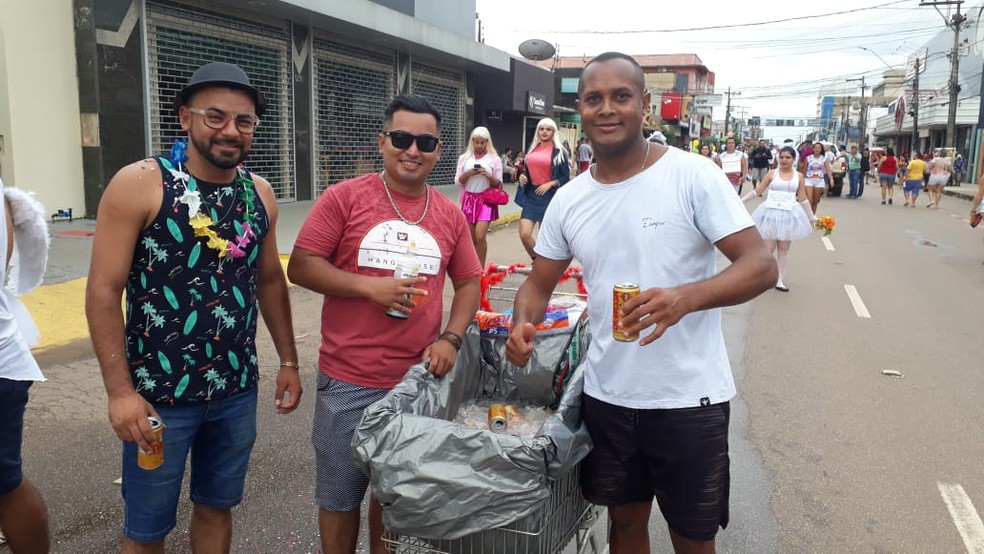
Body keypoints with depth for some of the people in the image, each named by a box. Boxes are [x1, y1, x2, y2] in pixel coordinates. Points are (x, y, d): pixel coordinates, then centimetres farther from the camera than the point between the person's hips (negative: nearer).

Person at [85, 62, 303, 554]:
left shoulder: (259, 193, 3)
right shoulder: (139, 185, -11)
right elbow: (103, 292, -12)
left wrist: (288, 361, 11)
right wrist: (120, 390, -17)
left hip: (237, 389, 4)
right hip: (157, 392, -4)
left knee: (217, 506, 19)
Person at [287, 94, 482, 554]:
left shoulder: (450, 215, 5)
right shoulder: (345, 197, -6)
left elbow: (468, 282, 12)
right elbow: (301, 266, -7)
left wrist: (451, 338, -3)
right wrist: (369, 286, -18)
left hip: (419, 381, 3)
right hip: (349, 381, -3)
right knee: (340, 494, 12)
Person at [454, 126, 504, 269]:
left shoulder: (494, 159, 0)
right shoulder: (464, 158, 6)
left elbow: (498, 184, 2)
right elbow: (458, 181, 6)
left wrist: (488, 175, -16)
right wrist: (468, 174, -12)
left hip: (486, 199, -3)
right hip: (469, 199, 3)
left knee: (480, 236, -14)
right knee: (471, 238, 6)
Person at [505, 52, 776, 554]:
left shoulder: (693, 175, -11)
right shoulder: (567, 200, 3)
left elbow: (761, 266, -14)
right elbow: (539, 283, 12)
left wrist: (685, 297, -32)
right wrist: (523, 324, -11)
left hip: (689, 398, -4)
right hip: (606, 396, 4)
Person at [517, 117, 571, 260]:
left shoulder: (559, 151, -2)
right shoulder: (532, 149, 13)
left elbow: (566, 177, -2)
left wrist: (550, 184, -16)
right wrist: (523, 176, 3)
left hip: (549, 196, -4)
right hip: (531, 194, 4)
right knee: (524, 234, -7)